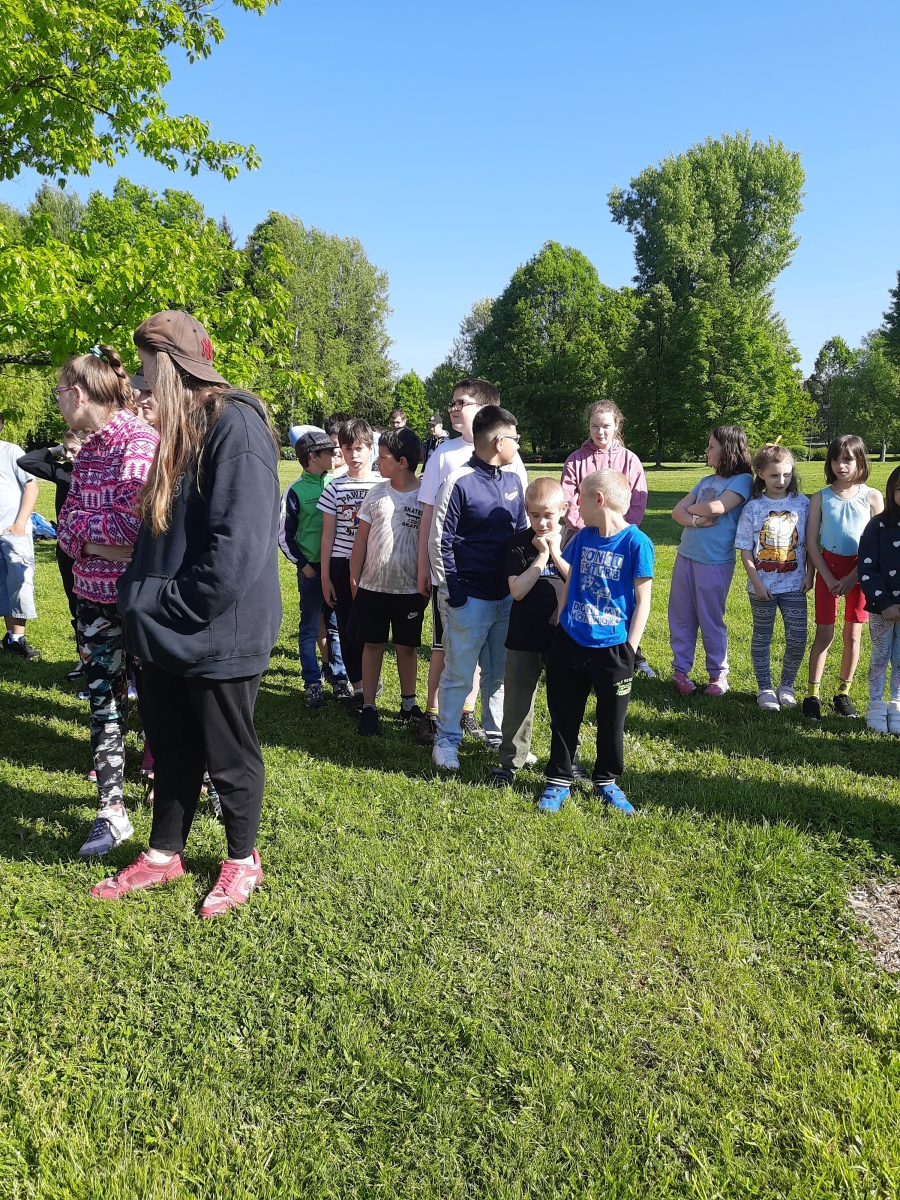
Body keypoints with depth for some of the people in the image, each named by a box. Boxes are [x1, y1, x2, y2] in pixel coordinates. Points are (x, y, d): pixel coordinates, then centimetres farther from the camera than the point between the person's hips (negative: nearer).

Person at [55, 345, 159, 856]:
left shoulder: (140, 439, -14)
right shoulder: (88, 451, 11)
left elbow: (134, 521, -23)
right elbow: (68, 523, 6)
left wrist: (83, 524, -8)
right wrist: (103, 543, -12)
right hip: (94, 597, 7)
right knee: (103, 700, 9)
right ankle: (111, 811, 18)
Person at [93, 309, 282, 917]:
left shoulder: (234, 425, -18)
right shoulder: (183, 427, 11)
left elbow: (237, 545, -26)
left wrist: (172, 606, -18)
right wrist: (142, 595, 8)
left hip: (219, 633, -8)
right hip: (167, 631, 8)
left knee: (229, 752, 10)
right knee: (170, 747, 19)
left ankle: (243, 860, 30)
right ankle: (164, 854, 37)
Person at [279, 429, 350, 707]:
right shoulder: (296, 491, -6)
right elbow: (284, 535, -2)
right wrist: (303, 565, -6)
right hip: (311, 569, -3)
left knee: (337, 626, 9)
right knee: (309, 629, 6)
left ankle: (340, 678, 18)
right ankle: (312, 683, 14)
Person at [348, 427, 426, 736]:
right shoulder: (377, 492, 2)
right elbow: (361, 538, 6)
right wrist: (354, 579, 4)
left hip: (409, 589, -2)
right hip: (372, 586, 2)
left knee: (406, 647, 10)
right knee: (372, 645, 8)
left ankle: (408, 704, 26)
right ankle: (368, 707, 17)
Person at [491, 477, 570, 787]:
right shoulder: (518, 543, -3)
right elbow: (517, 590, -13)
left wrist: (556, 555, -14)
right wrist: (542, 556, -14)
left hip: (562, 634, 0)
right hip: (524, 636, 0)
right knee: (517, 701, 7)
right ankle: (510, 761, 22)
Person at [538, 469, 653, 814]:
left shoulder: (636, 543, -11)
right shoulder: (583, 537, 4)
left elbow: (643, 600, -8)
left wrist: (630, 649, -10)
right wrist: (557, 627, 7)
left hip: (612, 648, -4)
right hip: (569, 643, 4)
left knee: (611, 721, 13)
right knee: (564, 717, 11)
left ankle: (606, 781, 31)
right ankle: (558, 780, 26)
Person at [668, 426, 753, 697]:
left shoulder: (742, 479, -7)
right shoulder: (706, 480, 14)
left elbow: (716, 508, -22)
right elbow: (677, 511, 6)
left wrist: (691, 508, -3)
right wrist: (695, 521, -14)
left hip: (714, 561, -6)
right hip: (685, 556, 7)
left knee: (711, 620, 3)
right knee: (681, 617, 10)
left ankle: (718, 674, 19)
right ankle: (680, 670, 21)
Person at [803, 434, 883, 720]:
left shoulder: (872, 497, -2)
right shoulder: (821, 498, -1)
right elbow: (811, 542, -2)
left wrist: (852, 577, -12)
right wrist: (829, 578, -9)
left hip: (860, 570, 1)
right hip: (828, 568, 0)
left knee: (853, 634, 7)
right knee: (824, 634, -1)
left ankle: (843, 693, 19)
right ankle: (812, 694, 6)